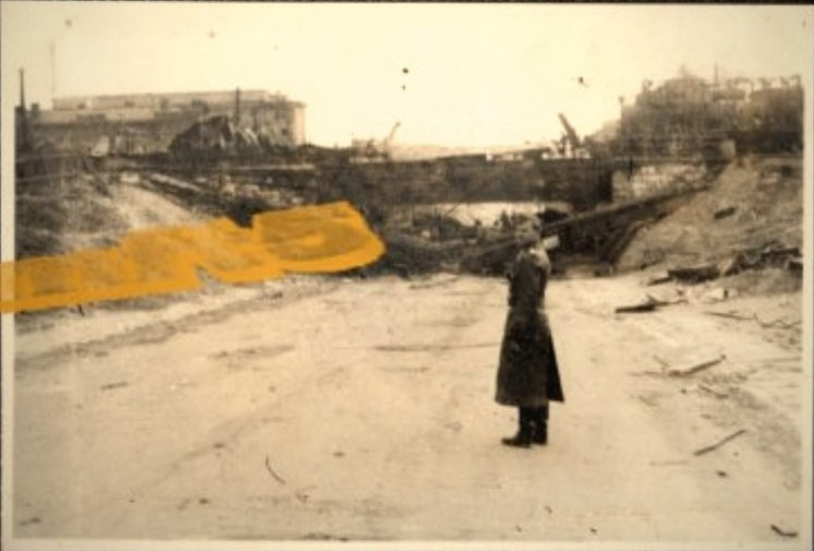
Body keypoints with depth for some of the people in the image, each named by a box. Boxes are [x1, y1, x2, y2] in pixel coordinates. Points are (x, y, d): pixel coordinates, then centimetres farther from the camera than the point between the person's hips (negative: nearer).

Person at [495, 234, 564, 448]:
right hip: (538, 321, 10)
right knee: (538, 382, 12)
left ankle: (525, 433, 2)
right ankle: (540, 432, 17)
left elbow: (528, 296, -22)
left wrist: (517, 331, -21)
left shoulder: (528, 258, -17)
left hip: (525, 322, -10)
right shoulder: (540, 256, 12)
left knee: (522, 381, -3)